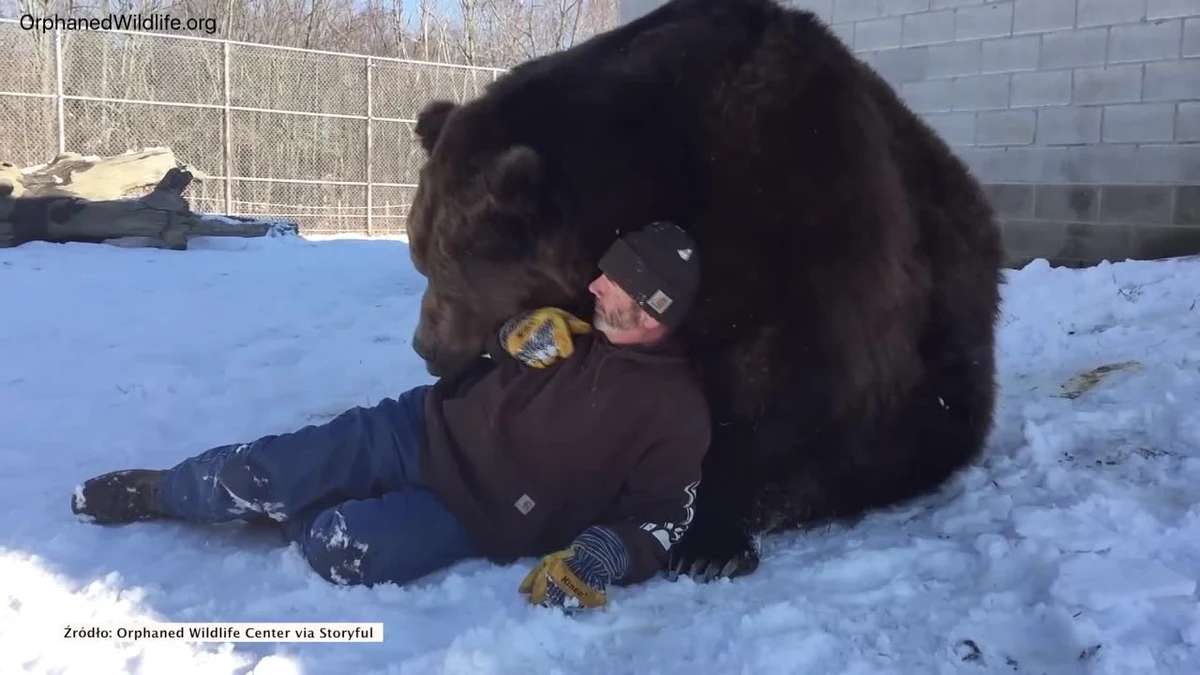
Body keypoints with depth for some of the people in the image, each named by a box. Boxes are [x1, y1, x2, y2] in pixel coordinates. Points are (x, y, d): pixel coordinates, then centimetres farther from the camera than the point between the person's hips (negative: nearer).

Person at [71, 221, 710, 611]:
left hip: (474, 514, -4)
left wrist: (600, 558, -31)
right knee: (258, 472, -9)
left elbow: (660, 519, -12)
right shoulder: (576, 316, 1)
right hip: (426, 429, 4)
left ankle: (296, 515, 5)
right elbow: (467, 342, 13)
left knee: (344, 549, -29)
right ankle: (157, 491, 20)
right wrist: (516, 334, -11)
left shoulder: (674, 414, -14)